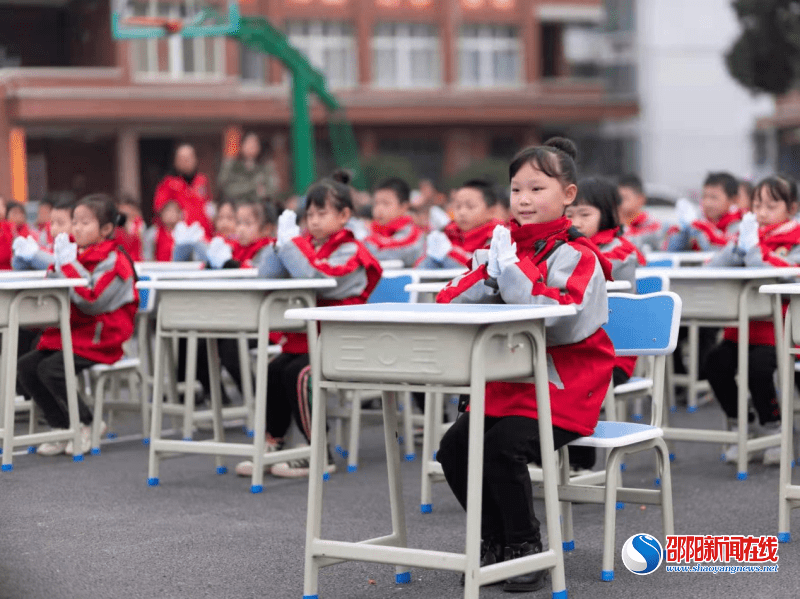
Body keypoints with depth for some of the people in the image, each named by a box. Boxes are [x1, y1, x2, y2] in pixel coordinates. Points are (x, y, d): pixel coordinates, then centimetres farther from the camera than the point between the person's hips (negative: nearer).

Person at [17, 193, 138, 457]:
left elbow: (91, 302, -23)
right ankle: (62, 428, 3)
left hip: (98, 341, -9)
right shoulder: (76, 254, 15)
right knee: (25, 366, -4)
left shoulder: (113, 260, -11)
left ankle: (85, 426, -6)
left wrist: (67, 265, -22)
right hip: (68, 333, 9)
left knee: (50, 369, -25)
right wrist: (55, 273, 2)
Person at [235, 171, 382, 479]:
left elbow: (316, 276, -26)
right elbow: (267, 275, 9)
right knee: (273, 371, -16)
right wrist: (281, 241, -4)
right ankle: (273, 443, -3)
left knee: (297, 374, -27)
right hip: (302, 339, 7)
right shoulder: (307, 245, 16)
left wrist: (291, 240, -19)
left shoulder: (350, 252, -7)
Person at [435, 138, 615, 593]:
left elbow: (563, 320, -27)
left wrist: (510, 271, -27)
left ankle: (527, 549, -8)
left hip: (563, 390, -7)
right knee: (455, 446, -10)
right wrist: (487, 273, -14)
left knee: (504, 446, -27)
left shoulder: (576, 256, -10)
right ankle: (495, 541, 9)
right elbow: (459, 296, 7)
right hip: (508, 385, 7)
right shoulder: (508, 245, 11)